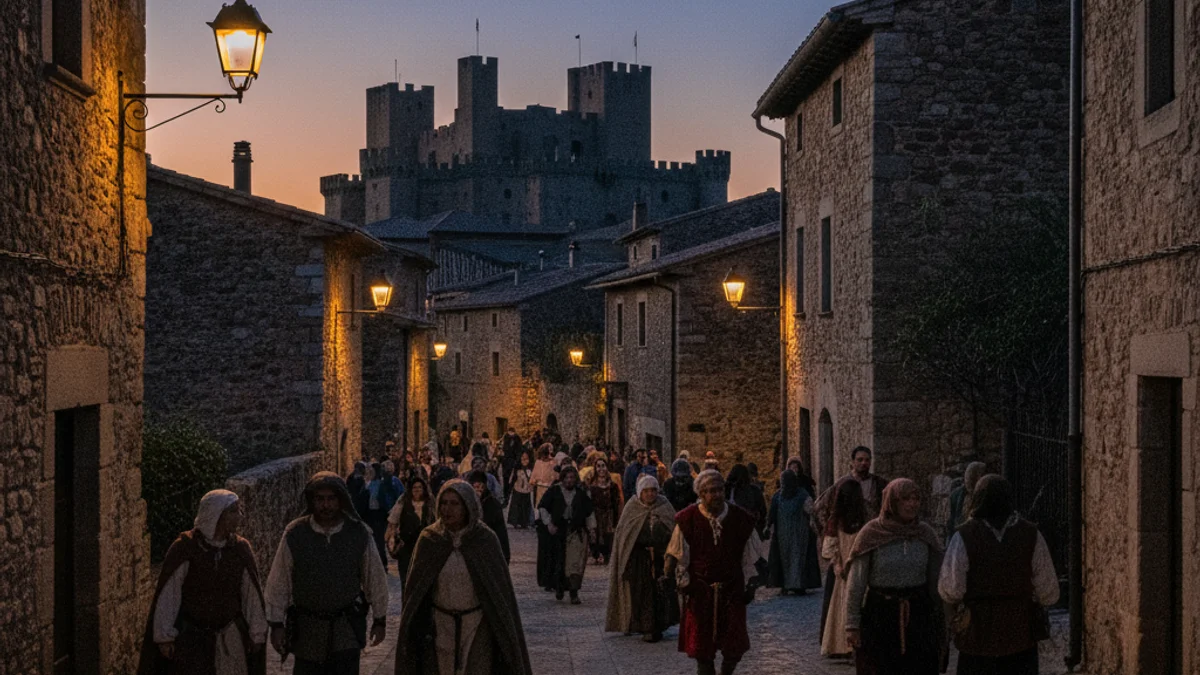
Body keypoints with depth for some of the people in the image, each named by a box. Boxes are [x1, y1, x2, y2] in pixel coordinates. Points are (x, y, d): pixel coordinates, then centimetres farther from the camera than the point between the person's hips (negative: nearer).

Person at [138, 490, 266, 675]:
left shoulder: (240, 549, 0)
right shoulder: (185, 548, -11)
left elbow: (251, 595, 6)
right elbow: (167, 594, -9)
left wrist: (256, 633, 9)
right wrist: (164, 636, -9)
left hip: (229, 638, 3)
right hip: (190, 638, -3)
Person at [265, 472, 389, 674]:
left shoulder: (359, 533, -7)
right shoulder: (294, 534, -9)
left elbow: (375, 579, 3)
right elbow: (278, 582, -3)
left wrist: (380, 620, 8)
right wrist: (276, 624, -1)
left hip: (347, 627, 0)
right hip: (306, 627, 0)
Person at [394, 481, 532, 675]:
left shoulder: (485, 539, -7)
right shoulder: (429, 540, -3)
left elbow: (500, 587, -4)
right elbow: (413, 589, 1)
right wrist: (411, 628, -2)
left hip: (477, 625, -1)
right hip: (440, 625, 1)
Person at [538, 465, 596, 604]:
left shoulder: (582, 494, 10)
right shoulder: (553, 492, 5)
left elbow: (590, 513, 19)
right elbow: (542, 507, 6)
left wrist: (592, 528, 10)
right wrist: (548, 523, -4)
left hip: (577, 532, 0)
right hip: (557, 531, 0)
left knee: (575, 563, -10)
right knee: (558, 562, 4)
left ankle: (574, 593, -11)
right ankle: (559, 588, 24)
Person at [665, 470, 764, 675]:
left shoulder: (740, 519, -3)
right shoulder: (688, 520, -7)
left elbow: (750, 557, 6)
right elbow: (678, 556, 2)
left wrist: (750, 585, 4)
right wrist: (684, 582, -2)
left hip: (732, 590, 1)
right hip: (700, 591, -1)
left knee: (735, 646, 1)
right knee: (702, 645, 6)